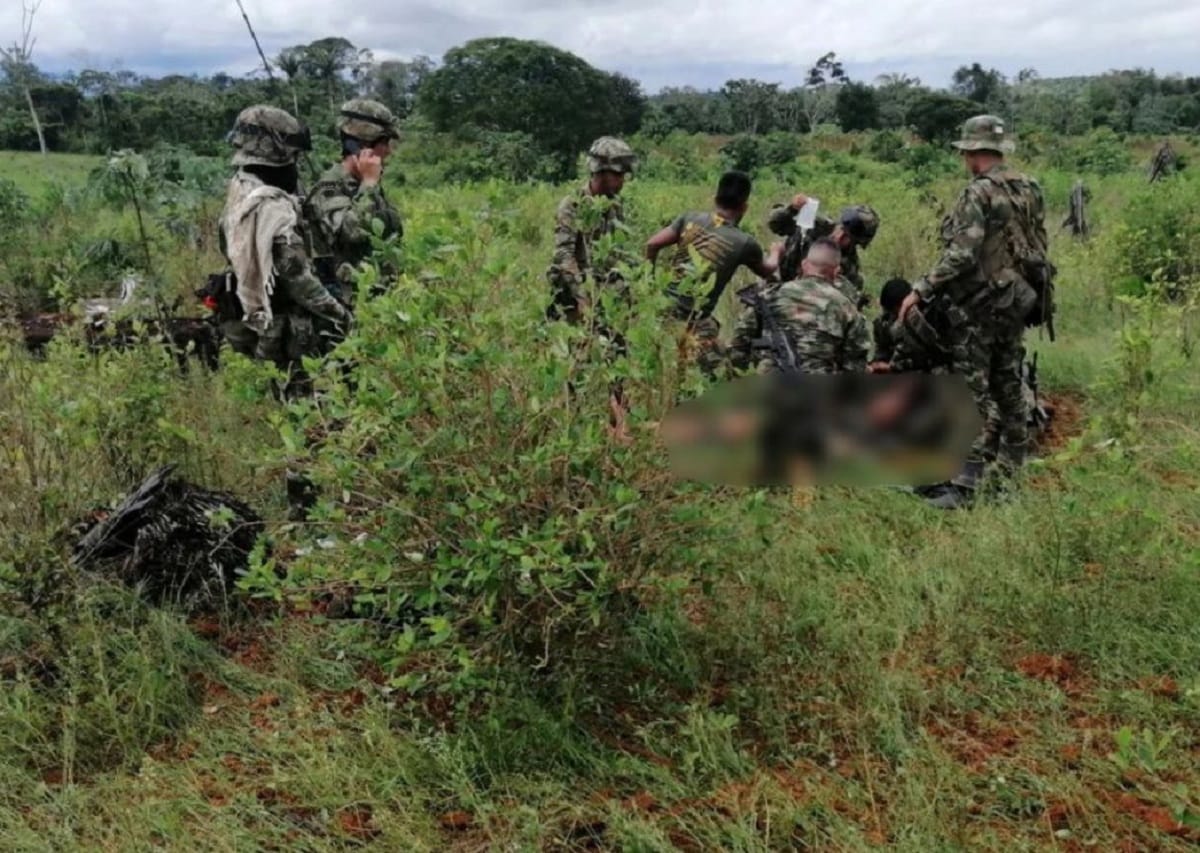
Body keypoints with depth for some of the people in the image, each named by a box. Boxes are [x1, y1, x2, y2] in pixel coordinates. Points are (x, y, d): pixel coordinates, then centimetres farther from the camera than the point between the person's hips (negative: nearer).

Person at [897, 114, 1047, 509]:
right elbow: (1039, 247, 14)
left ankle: (964, 486, -6)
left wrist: (922, 291, -19)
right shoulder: (1031, 189, 9)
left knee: (972, 395, -6)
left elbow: (961, 254, -24)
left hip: (978, 306, -8)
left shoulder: (979, 193, -16)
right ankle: (1012, 475, 25)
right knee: (1009, 388, 15)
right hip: (1017, 303, 8)